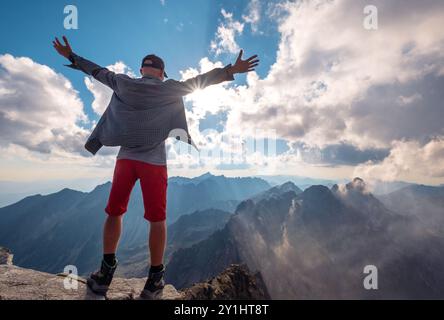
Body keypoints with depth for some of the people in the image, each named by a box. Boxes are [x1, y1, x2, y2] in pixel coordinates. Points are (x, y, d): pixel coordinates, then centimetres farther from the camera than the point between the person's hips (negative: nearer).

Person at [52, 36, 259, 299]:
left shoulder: (123, 84, 10)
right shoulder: (169, 88, 2)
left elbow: (97, 71, 23)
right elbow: (200, 81, 2)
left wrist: (71, 56, 40)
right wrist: (231, 70, 6)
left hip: (125, 158, 3)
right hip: (154, 161, -3)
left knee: (114, 212, 13)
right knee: (157, 219, 3)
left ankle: (107, 268, 20)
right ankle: (156, 276, 11)